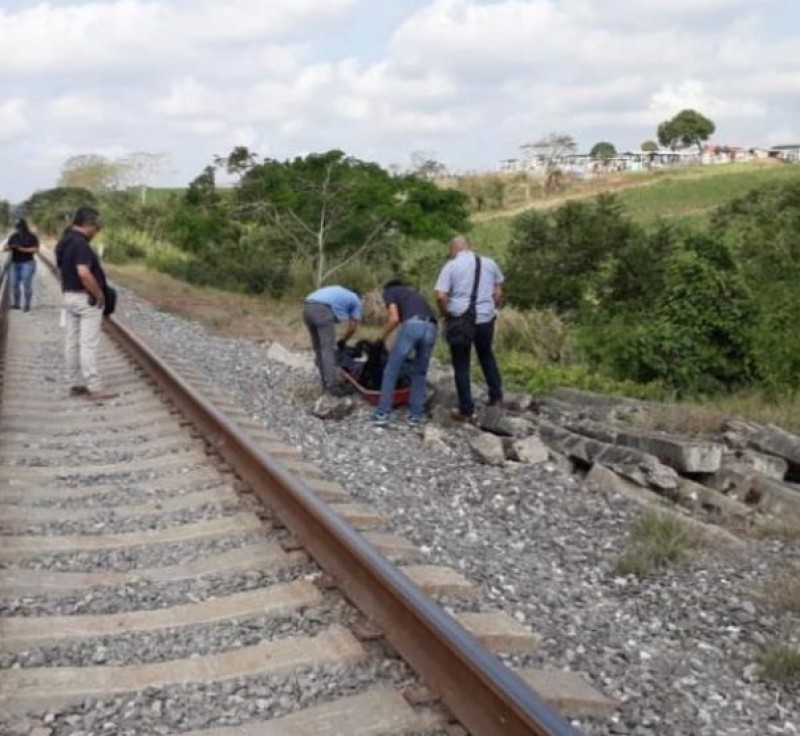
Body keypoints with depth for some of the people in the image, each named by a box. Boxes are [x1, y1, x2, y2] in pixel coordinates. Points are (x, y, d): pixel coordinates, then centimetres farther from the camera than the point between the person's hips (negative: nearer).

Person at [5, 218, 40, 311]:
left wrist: (23, 249, -19)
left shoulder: (31, 237, -3)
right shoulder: (13, 237, 10)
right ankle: (16, 303, 13)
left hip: (27, 263, -5)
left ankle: (27, 305, -4)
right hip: (15, 263, 5)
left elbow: (36, 249, -10)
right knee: (14, 284, 4)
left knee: (26, 284, -8)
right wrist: (8, 247, -14)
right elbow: (8, 247, 11)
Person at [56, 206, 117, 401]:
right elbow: (84, 273, -30)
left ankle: (76, 384, 18)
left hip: (69, 296, 10)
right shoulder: (80, 243, -21)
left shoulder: (64, 242, 11)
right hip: (86, 299, -10)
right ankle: (94, 388, -6)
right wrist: (99, 294, -19)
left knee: (73, 342, 11)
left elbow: (62, 269, 18)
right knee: (88, 344, -8)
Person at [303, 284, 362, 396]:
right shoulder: (356, 301, 23)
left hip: (307, 308, 7)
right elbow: (353, 327, 19)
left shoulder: (339, 292, 39)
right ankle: (332, 386, -8)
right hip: (323, 310, -7)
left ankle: (327, 382, 20)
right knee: (329, 349, -5)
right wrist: (343, 341, 33)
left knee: (319, 348, 15)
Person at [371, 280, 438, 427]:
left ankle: (383, 413, 11)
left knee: (391, 370, 8)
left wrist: (382, 338, 19)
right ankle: (417, 415, 18)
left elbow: (394, 318, 6)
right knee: (420, 373, 19)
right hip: (431, 328, 5)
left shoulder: (389, 292, 22)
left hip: (413, 325, -5)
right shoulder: (414, 293, 40)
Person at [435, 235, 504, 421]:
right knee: (487, 356, 26)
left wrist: (446, 316, 1)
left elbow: (441, 296, -12)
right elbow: (498, 293, 11)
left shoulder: (451, 266, -5)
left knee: (461, 366, 7)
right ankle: (496, 398, 27)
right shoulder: (489, 263, 7)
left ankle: (466, 411, 10)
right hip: (486, 319, 4)